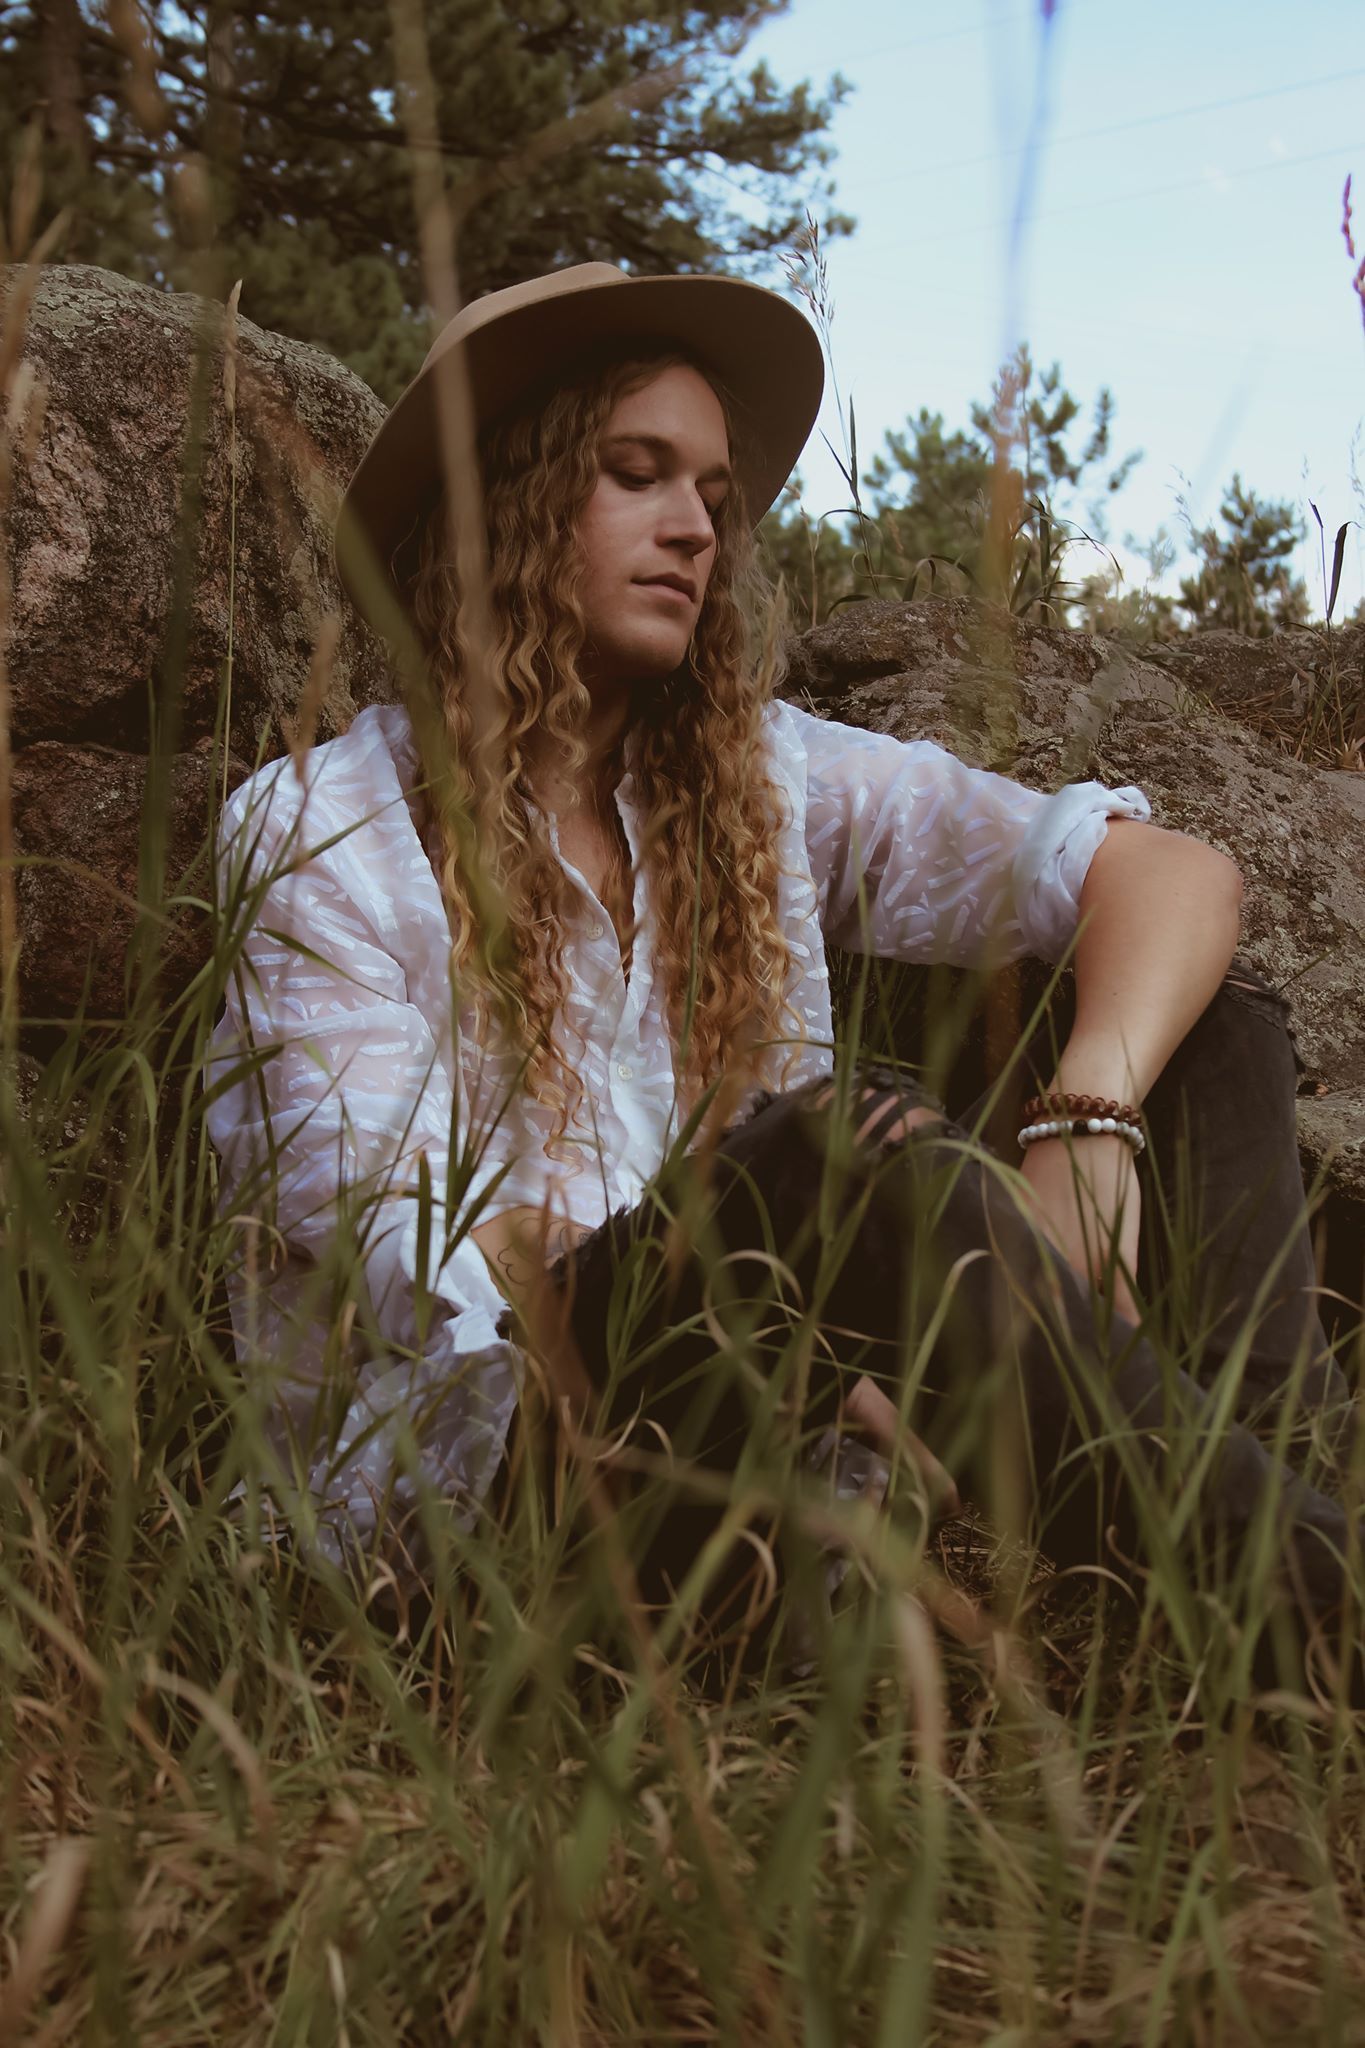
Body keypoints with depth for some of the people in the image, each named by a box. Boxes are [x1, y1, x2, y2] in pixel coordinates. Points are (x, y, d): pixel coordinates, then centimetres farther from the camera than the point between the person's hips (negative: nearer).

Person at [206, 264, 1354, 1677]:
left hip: (775, 1444, 5)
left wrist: (1085, 1125, -21)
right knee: (847, 1138, -34)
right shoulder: (316, 834, -3)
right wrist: (810, 1356, -26)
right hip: (475, 1475, -4)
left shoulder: (767, 777, 8)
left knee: (1198, 1021, -3)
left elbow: (1169, 875, 0)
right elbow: (406, 1251, -13)